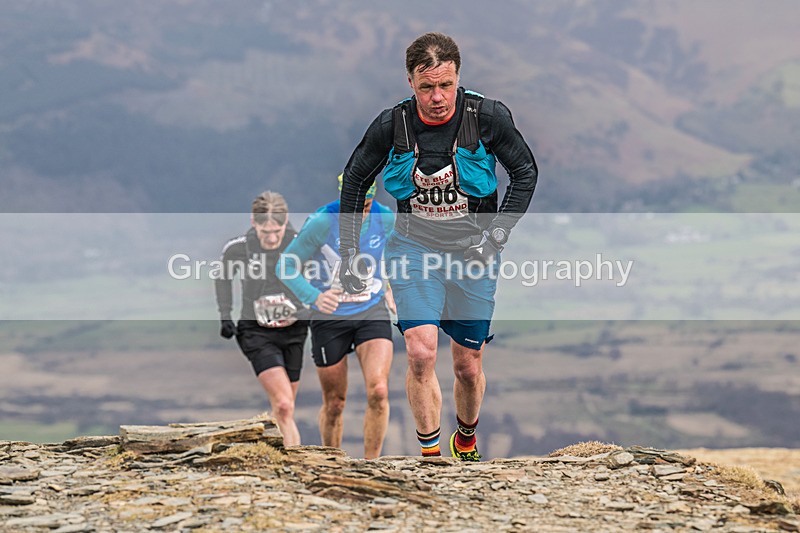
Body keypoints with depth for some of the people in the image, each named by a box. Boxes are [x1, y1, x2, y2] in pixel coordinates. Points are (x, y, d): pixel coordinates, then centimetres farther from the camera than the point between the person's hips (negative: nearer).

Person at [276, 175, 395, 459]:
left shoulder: (385, 218, -7)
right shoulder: (323, 222, -18)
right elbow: (286, 266, -12)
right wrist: (314, 297, -27)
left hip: (372, 312, 2)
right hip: (330, 318, -2)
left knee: (378, 392, -19)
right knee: (334, 403, 7)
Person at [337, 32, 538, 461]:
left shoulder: (487, 117, -13)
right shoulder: (391, 125, -11)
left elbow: (525, 172, 0)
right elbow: (355, 178, 5)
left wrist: (497, 234, -10)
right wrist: (348, 252, 4)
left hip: (473, 250, 0)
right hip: (414, 246, 0)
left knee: (468, 365, 8)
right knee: (420, 353, -19)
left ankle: (466, 441, 37)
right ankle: (430, 457, -9)